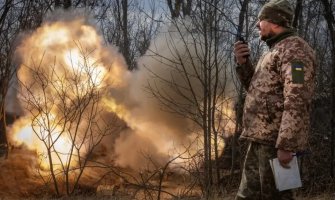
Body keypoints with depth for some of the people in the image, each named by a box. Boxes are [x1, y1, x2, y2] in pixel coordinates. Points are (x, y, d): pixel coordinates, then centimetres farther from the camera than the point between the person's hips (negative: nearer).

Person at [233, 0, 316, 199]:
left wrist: (286, 145, -26)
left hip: (276, 140, -10)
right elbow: (256, 89, 27)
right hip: (261, 138, 10)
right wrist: (243, 63, 10)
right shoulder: (274, 51, 20)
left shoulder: (294, 49, -11)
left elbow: (296, 101, -20)